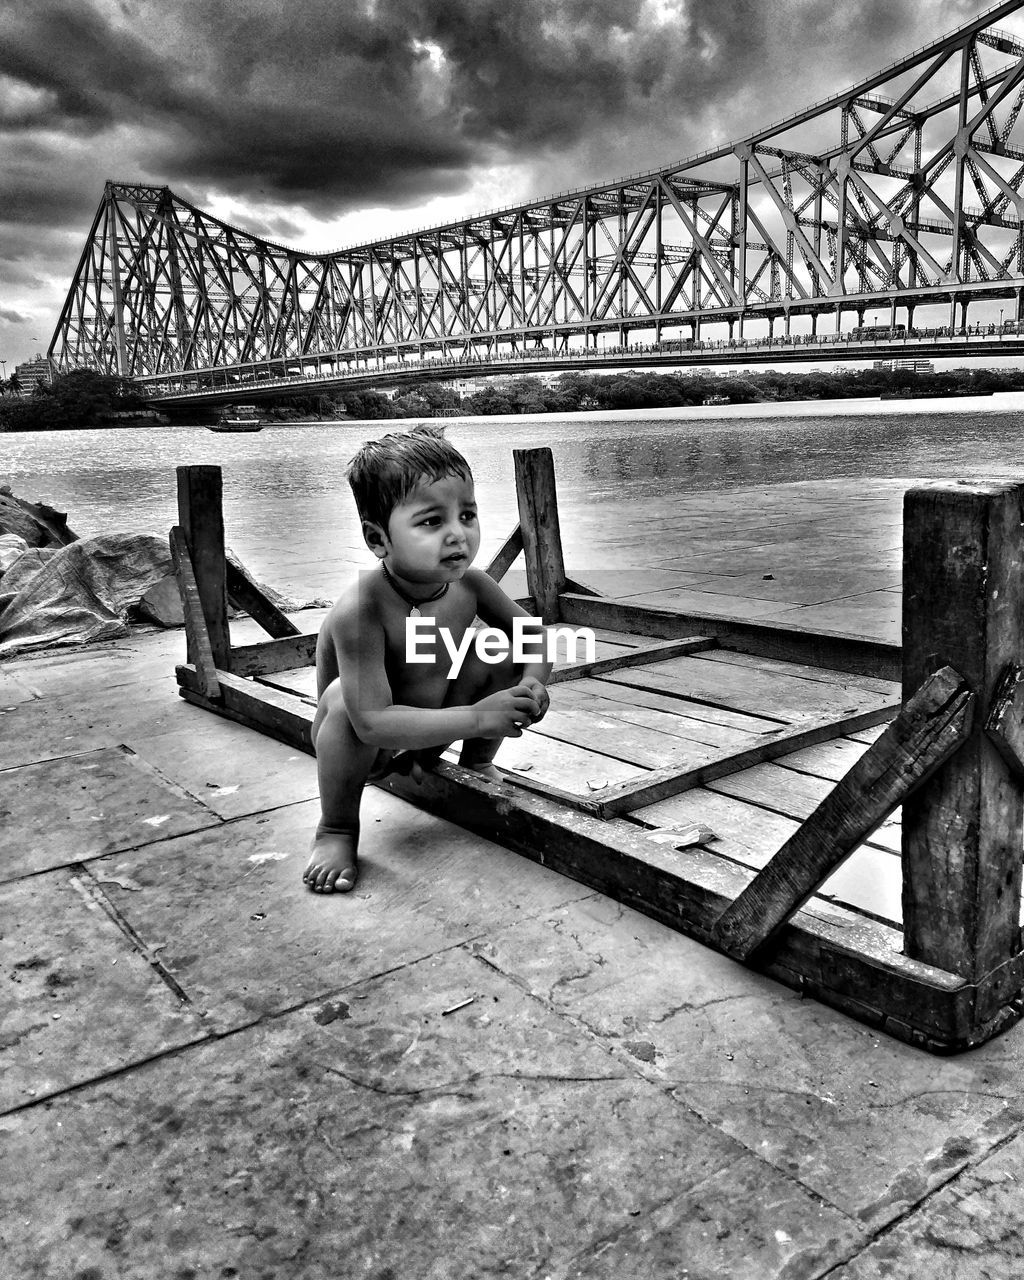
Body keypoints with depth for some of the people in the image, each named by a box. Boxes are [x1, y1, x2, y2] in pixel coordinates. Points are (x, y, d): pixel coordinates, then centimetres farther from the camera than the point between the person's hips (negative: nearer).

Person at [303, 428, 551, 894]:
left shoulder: (470, 585, -18)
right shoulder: (361, 611, -37)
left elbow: (533, 635, 0)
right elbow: (372, 721, -41)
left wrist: (532, 684, -23)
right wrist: (477, 718, -42)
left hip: (429, 731, 6)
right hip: (367, 747, -5)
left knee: (503, 658, -10)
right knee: (344, 698, -37)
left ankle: (476, 765, 17)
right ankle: (336, 830, -13)